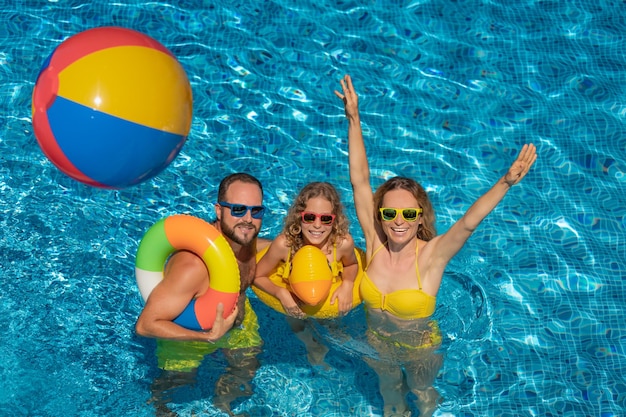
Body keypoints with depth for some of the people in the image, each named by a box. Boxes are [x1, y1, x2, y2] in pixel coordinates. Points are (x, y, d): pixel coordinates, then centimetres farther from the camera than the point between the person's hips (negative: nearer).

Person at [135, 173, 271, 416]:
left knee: (247, 368, 21)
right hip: (188, 332, -6)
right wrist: (209, 337, -40)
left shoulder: (246, 238, -21)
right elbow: (145, 325, -38)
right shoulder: (193, 265, -43)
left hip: (238, 319, 6)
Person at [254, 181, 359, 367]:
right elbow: (257, 276, -22)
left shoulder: (343, 242, -34)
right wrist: (281, 293, -37)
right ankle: (314, 349, 61)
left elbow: (352, 264, -9)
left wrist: (347, 284, -29)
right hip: (294, 305, 0)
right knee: (300, 332, 28)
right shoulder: (284, 244, -38)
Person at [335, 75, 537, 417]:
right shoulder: (375, 242, -24)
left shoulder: (431, 255, -31)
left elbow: (469, 222, -46)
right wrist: (353, 119, -36)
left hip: (420, 348, -2)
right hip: (378, 346, 2)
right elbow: (360, 180, -30)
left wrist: (506, 182, -61)